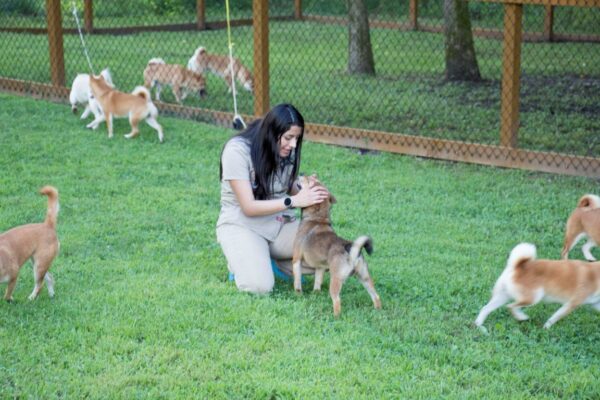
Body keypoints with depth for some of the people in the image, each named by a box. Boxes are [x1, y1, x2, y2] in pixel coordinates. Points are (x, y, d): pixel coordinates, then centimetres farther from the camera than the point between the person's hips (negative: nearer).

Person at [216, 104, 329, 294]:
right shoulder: (238, 150, -19)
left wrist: (308, 191, -18)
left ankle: (271, 259, 6)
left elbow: (293, 192, 5)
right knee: (259, 285, -30)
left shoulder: (286, 151, -2)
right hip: (242, 226, -5)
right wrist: (294, 201, -28)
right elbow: (249, 207, -21)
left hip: (280, 224, 5)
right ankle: (241, 259, 5)